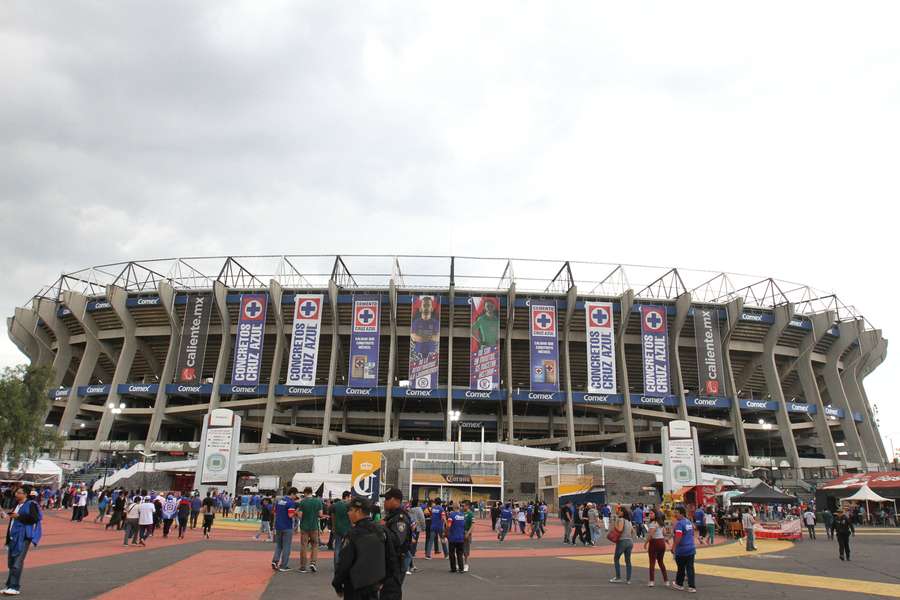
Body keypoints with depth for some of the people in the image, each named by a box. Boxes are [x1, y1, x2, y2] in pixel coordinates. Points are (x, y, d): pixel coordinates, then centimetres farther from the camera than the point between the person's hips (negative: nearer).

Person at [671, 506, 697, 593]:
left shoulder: (679, 523, -18)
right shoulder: (689, 522, 9)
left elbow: (678, 537, -25)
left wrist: (673, 547, -18)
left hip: (682, 550, -7)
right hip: (691, 549, 7)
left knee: (681, 568, 9)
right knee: (690, 568, 6)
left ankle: (679, 584, 24)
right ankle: (692, 586, 2)